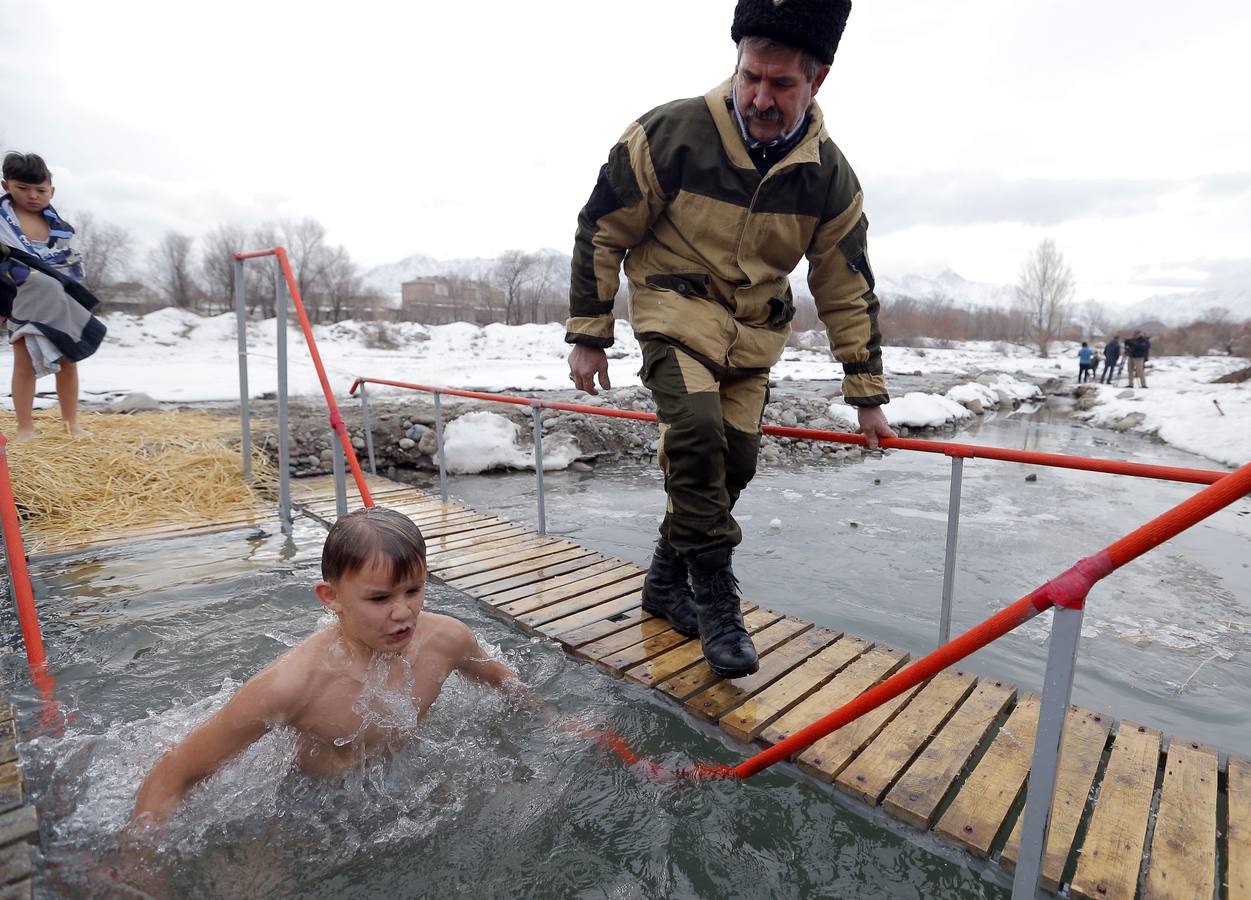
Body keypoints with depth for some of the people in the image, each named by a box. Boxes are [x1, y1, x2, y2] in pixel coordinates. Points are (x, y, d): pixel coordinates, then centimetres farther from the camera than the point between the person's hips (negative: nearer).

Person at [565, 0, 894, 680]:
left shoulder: (830, 178, -6)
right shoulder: (671, 134, -16)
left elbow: (848, 291, 1)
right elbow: (600, 229, -7)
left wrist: (866, 395, 2)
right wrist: (588, 335, -7)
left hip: (755, 330, 4)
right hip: (675, 310, -4)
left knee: (734, 462, 1)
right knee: (696, 428, -27)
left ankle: (666, 581, 23)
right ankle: (715, 598, -10)